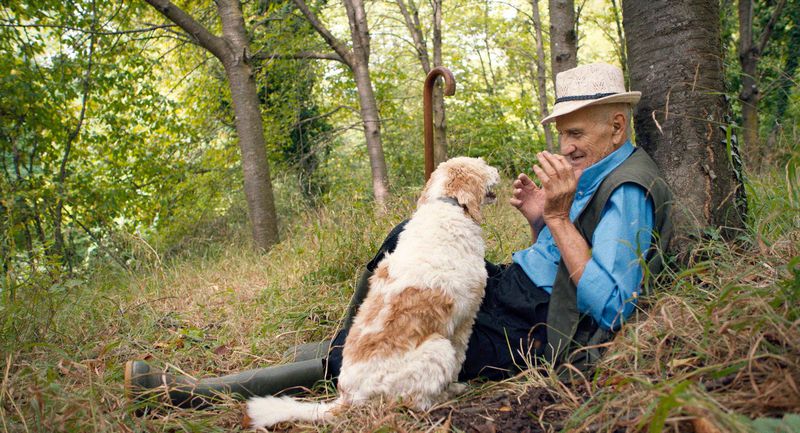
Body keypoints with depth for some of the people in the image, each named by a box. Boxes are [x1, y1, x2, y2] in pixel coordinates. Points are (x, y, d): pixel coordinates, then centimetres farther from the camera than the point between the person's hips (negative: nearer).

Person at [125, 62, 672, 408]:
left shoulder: (627, 192, -16)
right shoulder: (595, 173, 13)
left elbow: (609, 309, -26)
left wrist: (558, 218, -29)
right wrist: (540, 222, 0)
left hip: (529, 335, -9)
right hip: (508, 288, 9)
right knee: (410, 236, 8)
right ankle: (346, 345, 10)